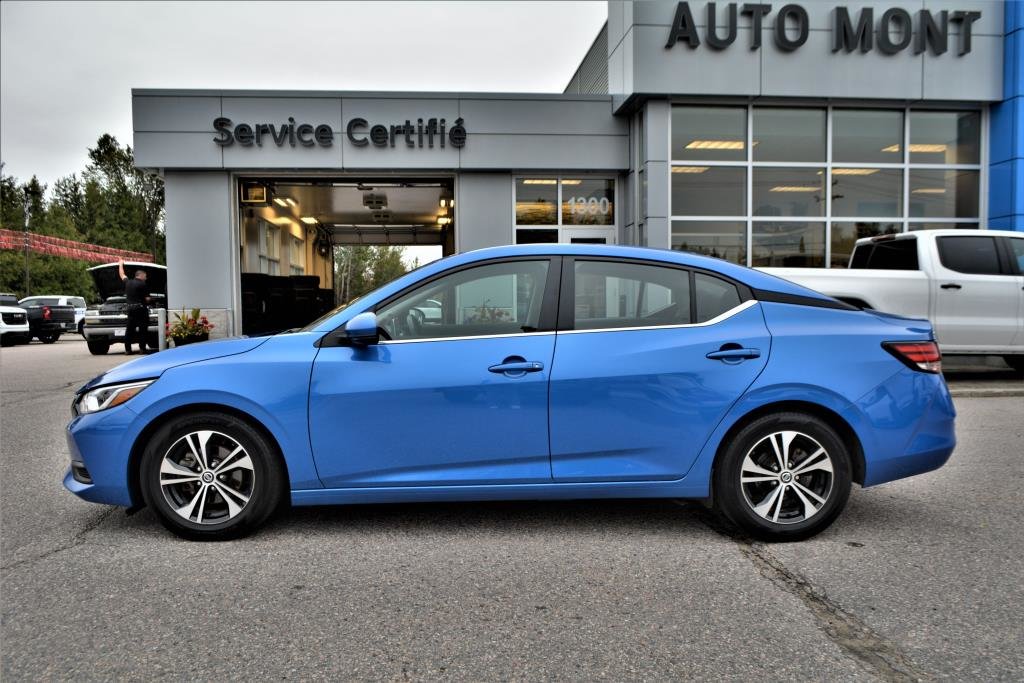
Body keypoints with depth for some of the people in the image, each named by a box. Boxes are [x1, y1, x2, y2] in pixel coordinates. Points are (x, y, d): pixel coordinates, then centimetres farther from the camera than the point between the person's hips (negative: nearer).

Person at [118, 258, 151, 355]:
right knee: (142, 328, -3)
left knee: (129, 329, 8)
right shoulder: (142, 284, -7)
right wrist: (145, 300, 17)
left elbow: (122, 275, 32)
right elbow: (147, 299, -8)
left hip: (130, 308, 6)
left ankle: (127, 349, 9)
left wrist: (120, 264, 48)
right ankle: (142, 348, -6)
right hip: (140, 308, -6)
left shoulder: (128, 282, 11)